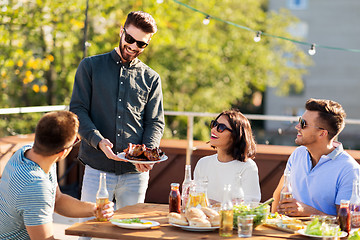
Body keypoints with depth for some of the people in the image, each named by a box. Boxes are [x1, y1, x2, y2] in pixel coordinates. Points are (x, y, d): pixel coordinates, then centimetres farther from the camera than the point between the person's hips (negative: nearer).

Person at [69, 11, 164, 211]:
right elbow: (77, 110, 0)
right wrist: (99, 141, -17)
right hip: (97, 168, -2)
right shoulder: (90, 66, 7)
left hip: (136, 173, 2)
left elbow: (155, 122, 9)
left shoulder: (151, 78, 13)